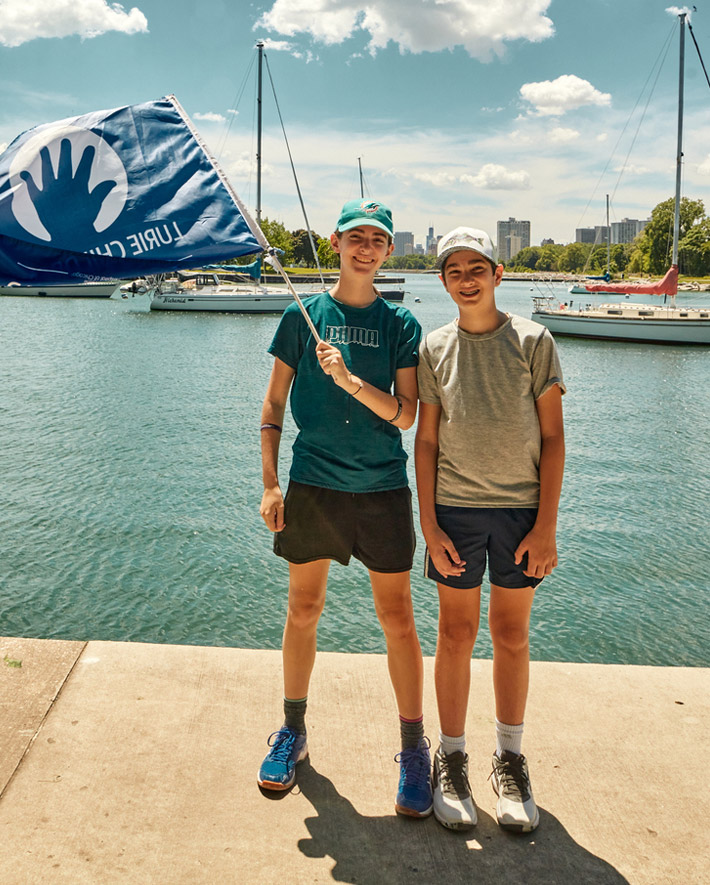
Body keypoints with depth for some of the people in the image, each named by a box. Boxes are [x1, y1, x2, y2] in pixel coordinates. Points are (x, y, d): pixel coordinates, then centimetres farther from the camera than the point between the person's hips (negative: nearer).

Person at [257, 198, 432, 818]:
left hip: (382, 489, -1)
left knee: (397, 618, 3)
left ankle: (414, 749, 18)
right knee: (303, 610, 11)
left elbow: (405, 414, -6)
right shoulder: (303, 314, 4)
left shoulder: (401, 325, 2)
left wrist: (349, 379, -20)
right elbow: (274, 404, 6)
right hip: (311, 486, 1)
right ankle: (293, 732, 31)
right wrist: (270, 483, 0)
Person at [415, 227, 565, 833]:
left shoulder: (532, 340, 0)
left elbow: (552, 435, -1)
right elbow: (427, 440, 4)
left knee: (511, 637, 8)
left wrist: (546, 524, -6)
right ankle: (452, 760, 22)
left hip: (522, 510, -1)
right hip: (455, 509, 1)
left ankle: (510, 761, 25)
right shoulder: (435, 348, 4)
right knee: (456, 635, 7)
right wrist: (429, 524, -3)